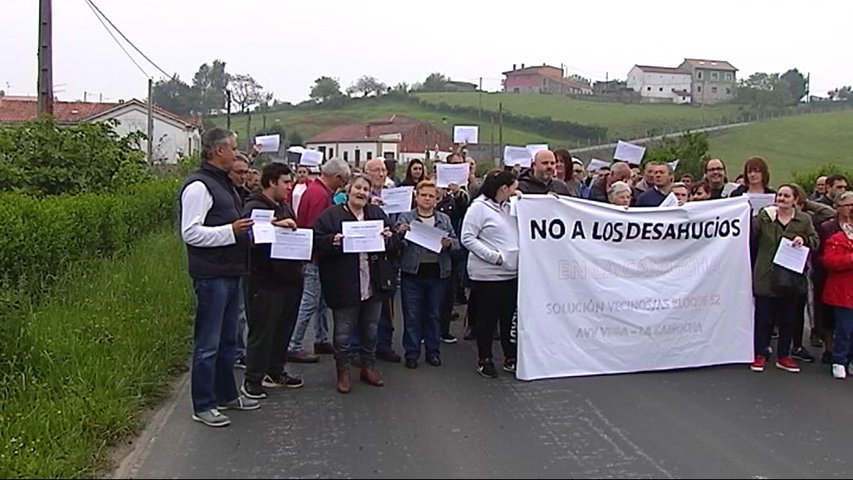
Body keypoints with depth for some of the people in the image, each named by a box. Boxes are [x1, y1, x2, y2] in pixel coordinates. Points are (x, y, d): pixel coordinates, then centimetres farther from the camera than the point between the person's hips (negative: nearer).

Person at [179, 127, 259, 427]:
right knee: (208, 344, -1)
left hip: (231, 273, 10)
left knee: (228, 340, 19)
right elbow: (190, 232, -20)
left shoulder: (224, 183, 17)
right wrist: (231, 230, -25)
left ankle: (227, 394, 31)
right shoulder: (199, 186, -14)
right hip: (211, 276, -10)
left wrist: (248, 228, 11)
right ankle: (203, 406, 9)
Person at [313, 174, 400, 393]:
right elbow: (317, 242, -7)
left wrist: (389, 238, -9)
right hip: (344, 286, -4)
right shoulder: (331, 215, -3)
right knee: (343, 332, 4)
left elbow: (395, 243, 12)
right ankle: (343, 371, 21)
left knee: (370, 330, 16)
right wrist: (333, 241, -25)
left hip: (374, 284, 4)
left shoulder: (378, 214, 11)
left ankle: (368, 366, 33)